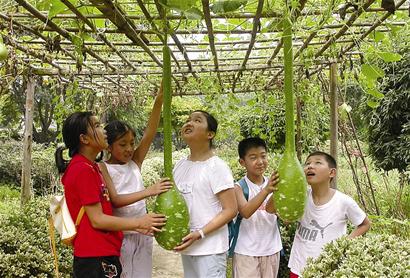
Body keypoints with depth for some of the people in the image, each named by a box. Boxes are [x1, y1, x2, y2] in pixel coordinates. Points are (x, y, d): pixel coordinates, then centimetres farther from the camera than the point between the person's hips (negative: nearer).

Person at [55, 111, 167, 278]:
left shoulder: (89, 167, 13)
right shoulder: (84, 169, -16)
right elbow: (97, 220, -17)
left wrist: (136, 227, 8)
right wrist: (139, 222, -10)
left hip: (100, 257, 9)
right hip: (96, 260, -9)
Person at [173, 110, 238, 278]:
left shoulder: (217, 167, -14)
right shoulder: (180, 165, 6)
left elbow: (231, 210, -15)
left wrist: (199, 234, -22)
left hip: (209, 249, -6)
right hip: (187, 246, 7)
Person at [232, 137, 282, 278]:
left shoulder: (273, 184, 2)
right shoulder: (239, 187, -9)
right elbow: (245, 212, -25)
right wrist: (266, 190, -36)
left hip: (272, 249, 4)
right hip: (246, 251, -4)